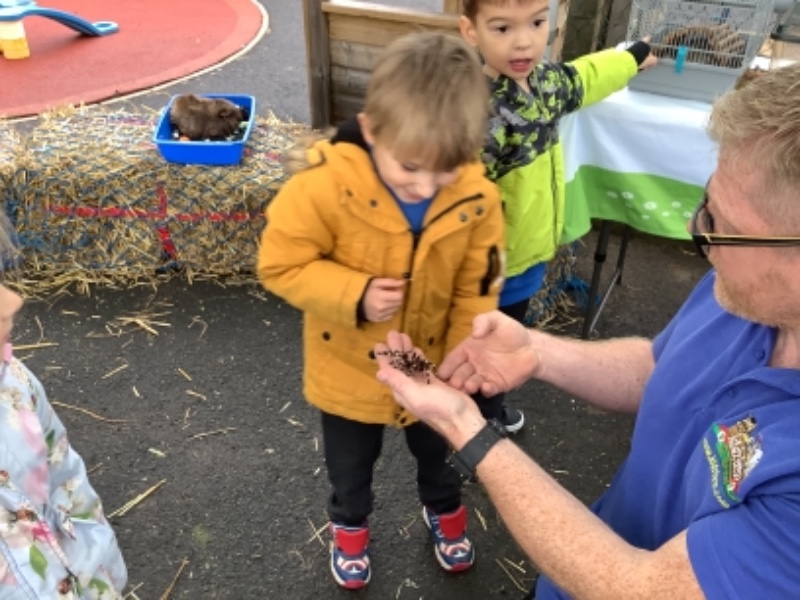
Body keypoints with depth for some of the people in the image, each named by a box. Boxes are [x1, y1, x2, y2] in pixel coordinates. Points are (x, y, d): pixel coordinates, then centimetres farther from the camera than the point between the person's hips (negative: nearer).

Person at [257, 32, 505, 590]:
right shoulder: (325, 187, -30)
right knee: (351, 466, 27)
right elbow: (280, 265, -20)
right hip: (349, 373, -1)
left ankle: (445, 507, 64)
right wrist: (354, 295, -33)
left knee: (437, 452, 31)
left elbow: (476, 291, -12)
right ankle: (350, 523, 60)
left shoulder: (477, 198, -22)